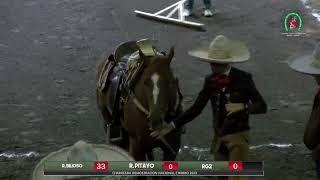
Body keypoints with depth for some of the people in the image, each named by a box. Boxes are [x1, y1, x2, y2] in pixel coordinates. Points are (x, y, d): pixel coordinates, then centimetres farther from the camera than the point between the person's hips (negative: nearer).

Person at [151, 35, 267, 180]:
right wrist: (170, 126, -3)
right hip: (219, 137, 5)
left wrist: (242, 106, -29)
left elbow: (262, 107, -10)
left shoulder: (243, 78, -12)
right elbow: (196, 109, 4)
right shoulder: (210, 81, 1)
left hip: (238, 136, -5)